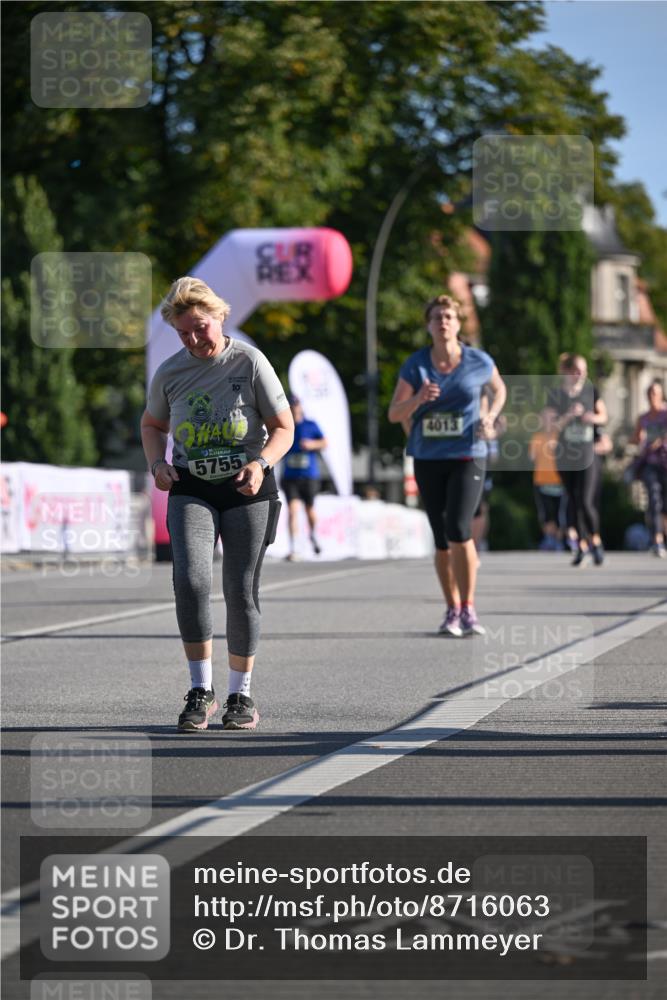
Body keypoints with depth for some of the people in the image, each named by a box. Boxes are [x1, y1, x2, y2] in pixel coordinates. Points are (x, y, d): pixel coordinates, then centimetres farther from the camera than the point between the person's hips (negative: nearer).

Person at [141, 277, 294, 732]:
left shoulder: (250, 362, -7)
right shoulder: (170, 373, 2)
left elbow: (284, 427, -3)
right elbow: (153, 424, 20)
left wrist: (261, 464, -22)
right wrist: (157, 462, 0)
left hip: (247, 490, -1)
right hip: (190, 489, 2)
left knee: (241, 590, 1)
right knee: (190, 579, -19)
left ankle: (241, 695, 16)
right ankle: (201, 690, -9)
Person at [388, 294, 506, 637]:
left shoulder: (479, 362, -2)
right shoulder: (415, 365, -1)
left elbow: (500, 390, 19)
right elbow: (394, 414, -2)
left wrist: (490, 416, -1)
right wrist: (418, 399, -22)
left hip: (467, 457, -2)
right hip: (428, 460, 2)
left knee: (458, 531, -18)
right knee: (441, 540, 7)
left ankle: (468, 609, -5)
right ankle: (452, 611, 21)